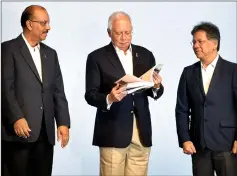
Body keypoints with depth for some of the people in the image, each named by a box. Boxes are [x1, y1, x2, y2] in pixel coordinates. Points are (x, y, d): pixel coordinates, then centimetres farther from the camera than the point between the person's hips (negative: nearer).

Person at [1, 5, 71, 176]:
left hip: (45, 132, 5)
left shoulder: (50, 53, 18)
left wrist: (63, 122, 4)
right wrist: (16, 118, -18)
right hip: (19, 131, -5)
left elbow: (58, 91, 13)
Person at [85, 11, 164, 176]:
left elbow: (154, 92, 11)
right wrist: (109, 98, -23)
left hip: (141, 131, 3)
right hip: (113, 132, -3)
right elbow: (90, 95, -4)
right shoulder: (97, 57, -1)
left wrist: (156, 87, -11)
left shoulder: (145, 55, 9)